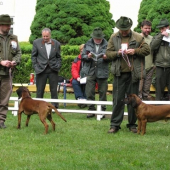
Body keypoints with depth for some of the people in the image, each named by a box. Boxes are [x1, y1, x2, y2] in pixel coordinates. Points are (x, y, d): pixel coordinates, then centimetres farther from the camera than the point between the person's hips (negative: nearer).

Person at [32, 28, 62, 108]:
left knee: (54, 90, 4)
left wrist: (58, 66, -1)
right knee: (40, 90, 2)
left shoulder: (56, 44, 4)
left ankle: (55, 107, 12)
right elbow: (33, 56, 6)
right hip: (41, 69, -1)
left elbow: (58, 57, 12)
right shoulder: (36, 42, 1)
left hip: (53, 70, 1)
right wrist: (35, 66, -3)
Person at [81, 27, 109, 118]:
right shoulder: (88, 44, 7)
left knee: (102, 92, 3)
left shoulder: (106, 45, 0)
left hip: (102, 72, -2)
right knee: (89, 92, 2)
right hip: (90, 71, 2)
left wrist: (106, 57, -19)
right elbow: (83, 56, 7)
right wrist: (87, 57, -13)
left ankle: (102, 110, 12)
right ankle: (91, 110, 12)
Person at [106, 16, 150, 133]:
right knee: (118, 99, 0)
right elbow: (108, 53, 7)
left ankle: (132, 124, 16)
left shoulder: (137, 37, 2)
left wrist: (135, 51, -12)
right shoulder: (114, 38, 6)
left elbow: (147, 50, 3)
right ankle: (115, 124, 5)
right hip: (119, 73, 0)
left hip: (133, 73, 0)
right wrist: (117, 53, -13)